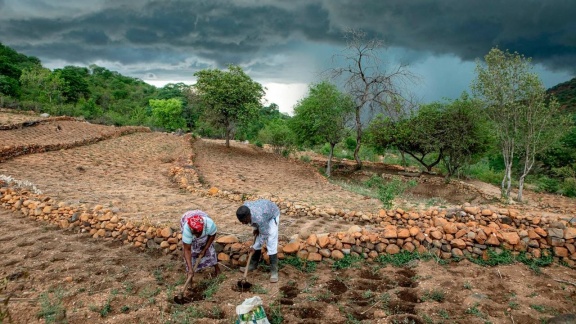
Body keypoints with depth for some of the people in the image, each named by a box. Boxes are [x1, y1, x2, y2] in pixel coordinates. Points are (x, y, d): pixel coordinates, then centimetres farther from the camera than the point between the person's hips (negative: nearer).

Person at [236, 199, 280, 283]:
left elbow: (264, 235, -28)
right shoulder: (244, 210, -27)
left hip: (272, 215, -6)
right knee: (256, 240, 10)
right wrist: (256, 228, -4)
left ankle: (274, 271, -10)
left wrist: (255, 247, -17)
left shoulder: (259, 219, -44)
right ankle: (253, 264, 25)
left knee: (271, 243, -14)